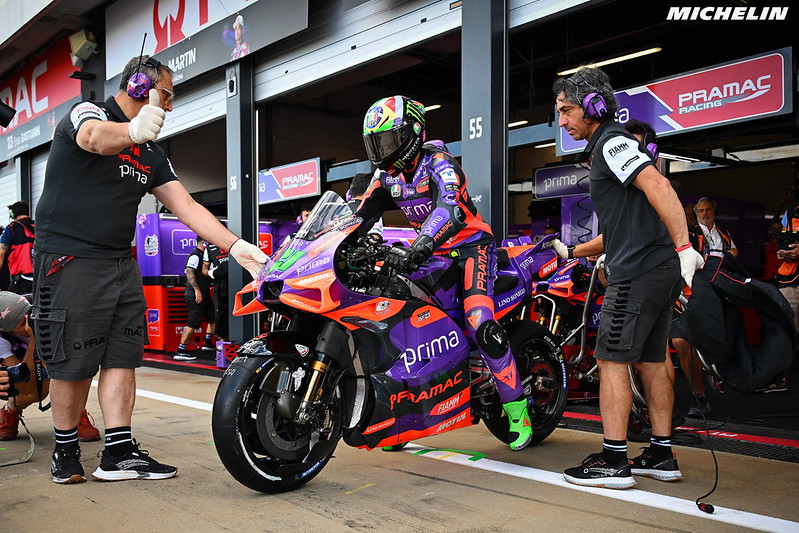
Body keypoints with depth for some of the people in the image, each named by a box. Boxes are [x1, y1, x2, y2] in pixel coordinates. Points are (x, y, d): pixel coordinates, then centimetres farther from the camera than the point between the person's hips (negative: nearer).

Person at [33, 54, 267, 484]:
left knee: (123, 356, 2)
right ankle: (65, 449, 15)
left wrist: (236, 246, -2)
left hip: (121, 264, 7)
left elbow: (186, 206, 9)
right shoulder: (88, 112, -3)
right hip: (70, 259, -7)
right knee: (73, 363, -3)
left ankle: (119, 453, 6)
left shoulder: (152, 157, 17)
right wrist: (133, 131, -52)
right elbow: (95, 137, -29)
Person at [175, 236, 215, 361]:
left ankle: (207, 343, 25)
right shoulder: (195, 255, -13)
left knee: (213, 316, 16)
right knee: (192, 323, -10)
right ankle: (180, 351, -7)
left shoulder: (203, 255, 18)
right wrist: (197, 290, -27)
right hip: (196, 295, -11)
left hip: (203, 294, 11)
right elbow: (189, 272, -24)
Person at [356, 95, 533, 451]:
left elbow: (451, 210, -36)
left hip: (470, 245, -8)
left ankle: (517, 410, -14)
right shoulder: (388, 178, 7)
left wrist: (417, 249, -51)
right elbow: (360, 217, 2)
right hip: (433, 253, 8)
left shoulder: (437, 162, -17)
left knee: (481, 325, -27)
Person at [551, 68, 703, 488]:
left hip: (637, 272, -10)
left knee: (611, 360, -7)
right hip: (662, 271, 10)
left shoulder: (613, 142, -6)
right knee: (651, 362, 12)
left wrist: (684, 246, -32)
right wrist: (572, 252, 32)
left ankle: (613, 461, -3)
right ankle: (661, 456, 19)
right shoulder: (607, 148, 25)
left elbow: (659, 187, -23)